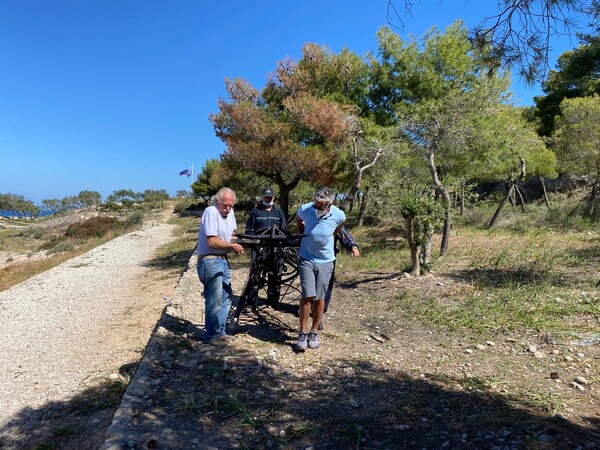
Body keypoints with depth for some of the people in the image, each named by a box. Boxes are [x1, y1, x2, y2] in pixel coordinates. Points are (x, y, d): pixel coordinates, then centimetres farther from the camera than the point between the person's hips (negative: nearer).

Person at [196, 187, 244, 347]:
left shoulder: (230, 212, 8)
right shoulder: (211, 212, -17)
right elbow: (212, 242, -22)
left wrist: (236, 246, -1)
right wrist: (232, 245, -25)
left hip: (223, 260, 9)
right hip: (210, 262, -9)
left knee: (226, 298, 17)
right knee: (214, 302, -3)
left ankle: (220, 332, 31)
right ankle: (211, 336, 13)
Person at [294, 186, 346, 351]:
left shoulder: (338, 215, -17)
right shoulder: (305, 209, -17)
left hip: (325, 261, 1)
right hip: (306, 259, 0)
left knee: (319, 298, 5)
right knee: (307, 296, -9)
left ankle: (314, 333, 22)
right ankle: (302, 334, 5)